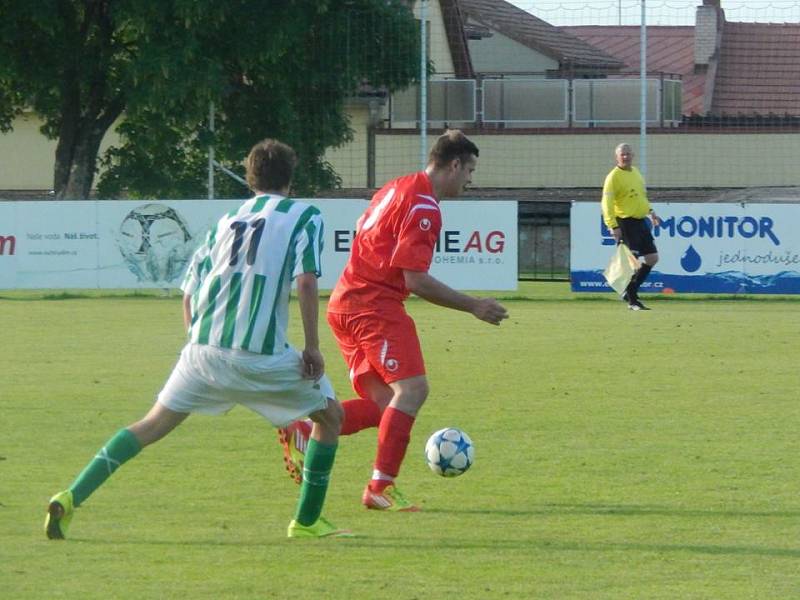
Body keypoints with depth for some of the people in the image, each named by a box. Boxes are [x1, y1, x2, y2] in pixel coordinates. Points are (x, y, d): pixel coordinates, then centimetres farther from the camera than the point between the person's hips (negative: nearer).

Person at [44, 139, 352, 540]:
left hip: (204, 347, 4)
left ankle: (71, 498, -3)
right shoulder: (304, 217, 6)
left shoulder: (226, 222, 20)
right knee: (329, 416, 17)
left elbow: (189, 295, 19)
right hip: (263, 353, -4)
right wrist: (312, 347, -4)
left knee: (153, 425, 11)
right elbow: (305, 281, -9)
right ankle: (307, 521, 16)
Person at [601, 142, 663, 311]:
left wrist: (650, 212, 21)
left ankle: (630, 292, 19)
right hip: (625, 223, -9)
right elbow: (607, 202, -17)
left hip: (640, 221, 9)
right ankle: (632, 301, -1)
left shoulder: (635, 172, 15)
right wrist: (612, 225, -26)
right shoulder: (614, 176, -10)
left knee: (652, 257, 8)